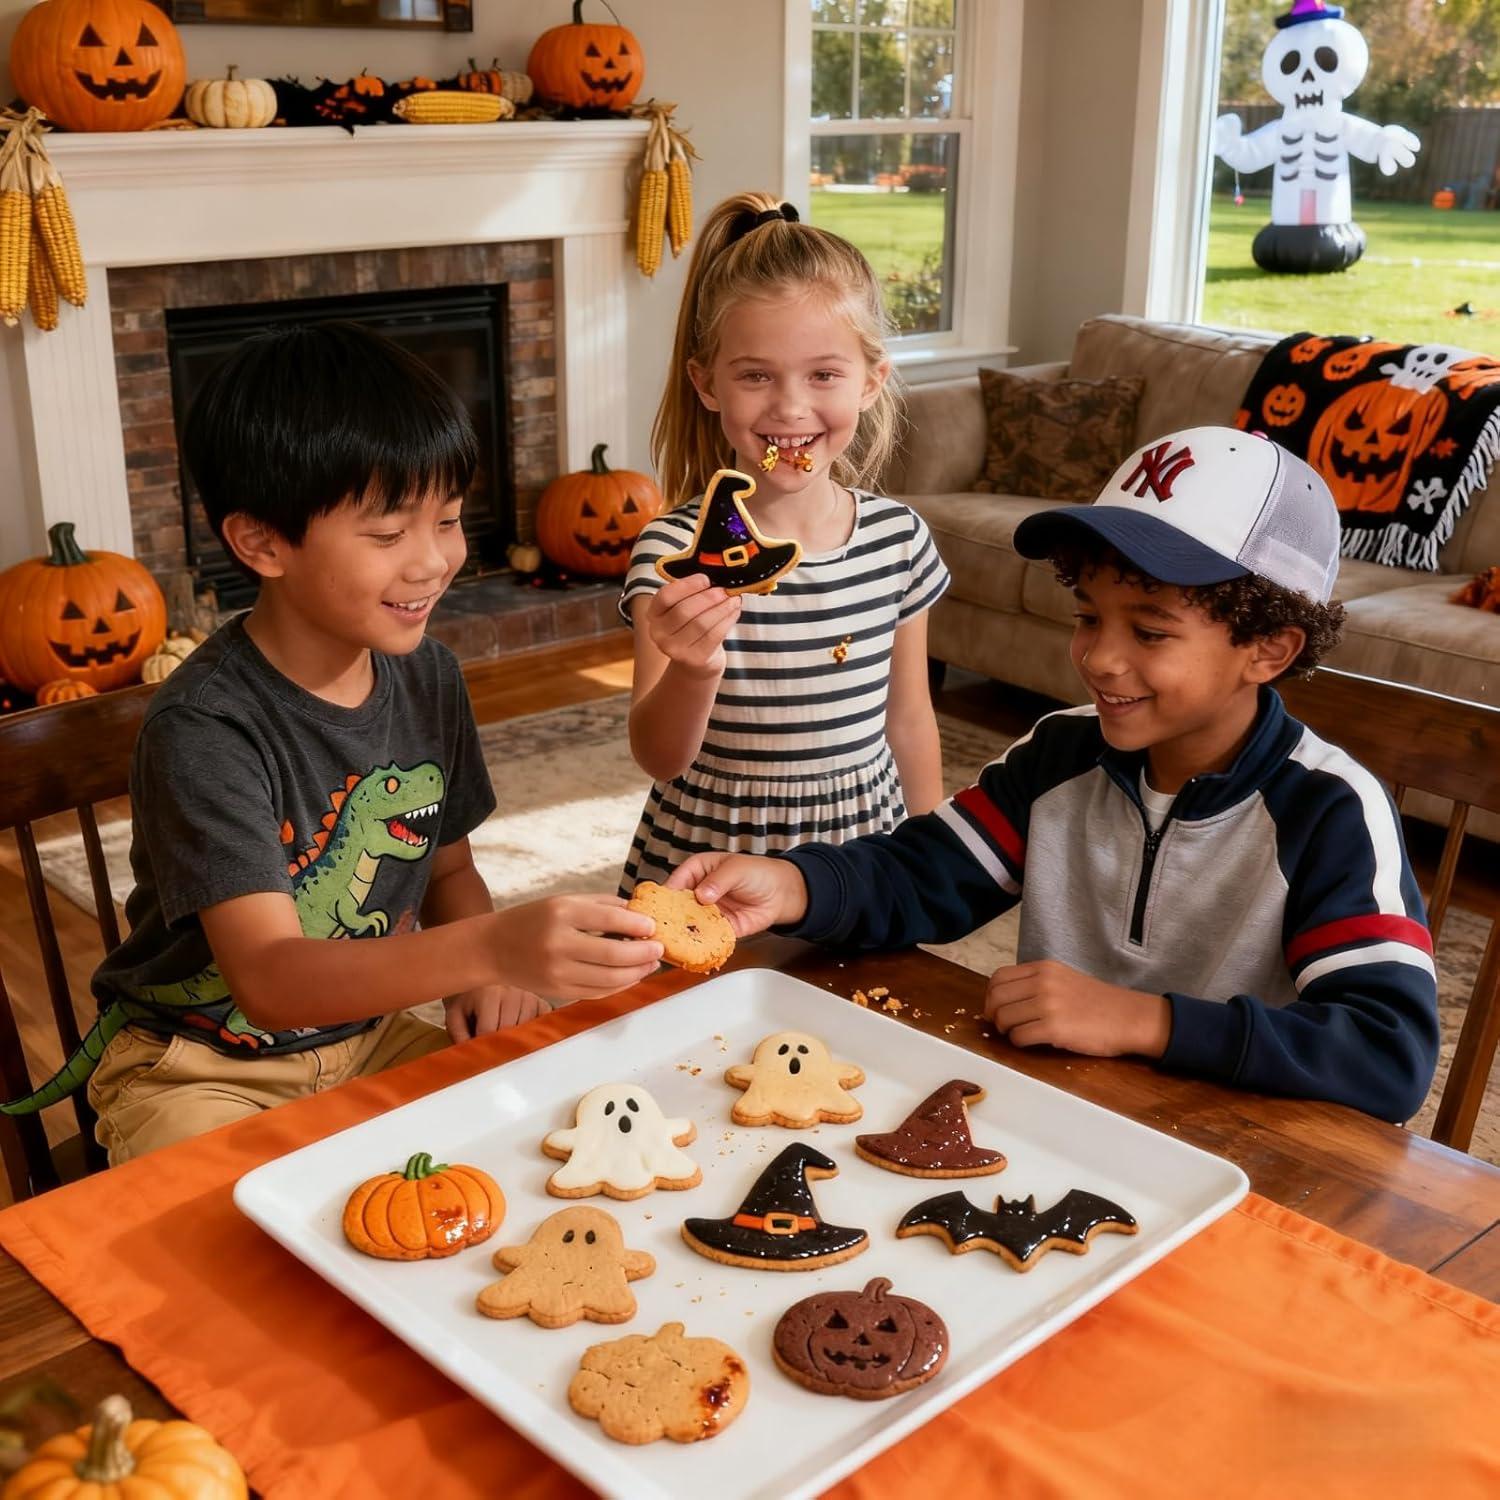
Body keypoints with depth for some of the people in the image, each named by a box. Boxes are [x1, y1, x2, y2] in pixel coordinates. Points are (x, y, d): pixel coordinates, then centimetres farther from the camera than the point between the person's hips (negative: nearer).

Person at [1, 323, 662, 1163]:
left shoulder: (428, 676, -3)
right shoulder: (204, 730, -24)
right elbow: (268, 980, -32)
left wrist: (486, 970, -13)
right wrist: (488, 948, -48)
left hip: (370, 1036, 6)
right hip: (201, 1069, -6)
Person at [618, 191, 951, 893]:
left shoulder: (899, 537, -5)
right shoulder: (676, 550, -16)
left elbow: (908, 719, 7)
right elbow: (659, 757, -22)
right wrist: (693, 673, -40)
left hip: (862, 870, 3)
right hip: (704, 878, -3)